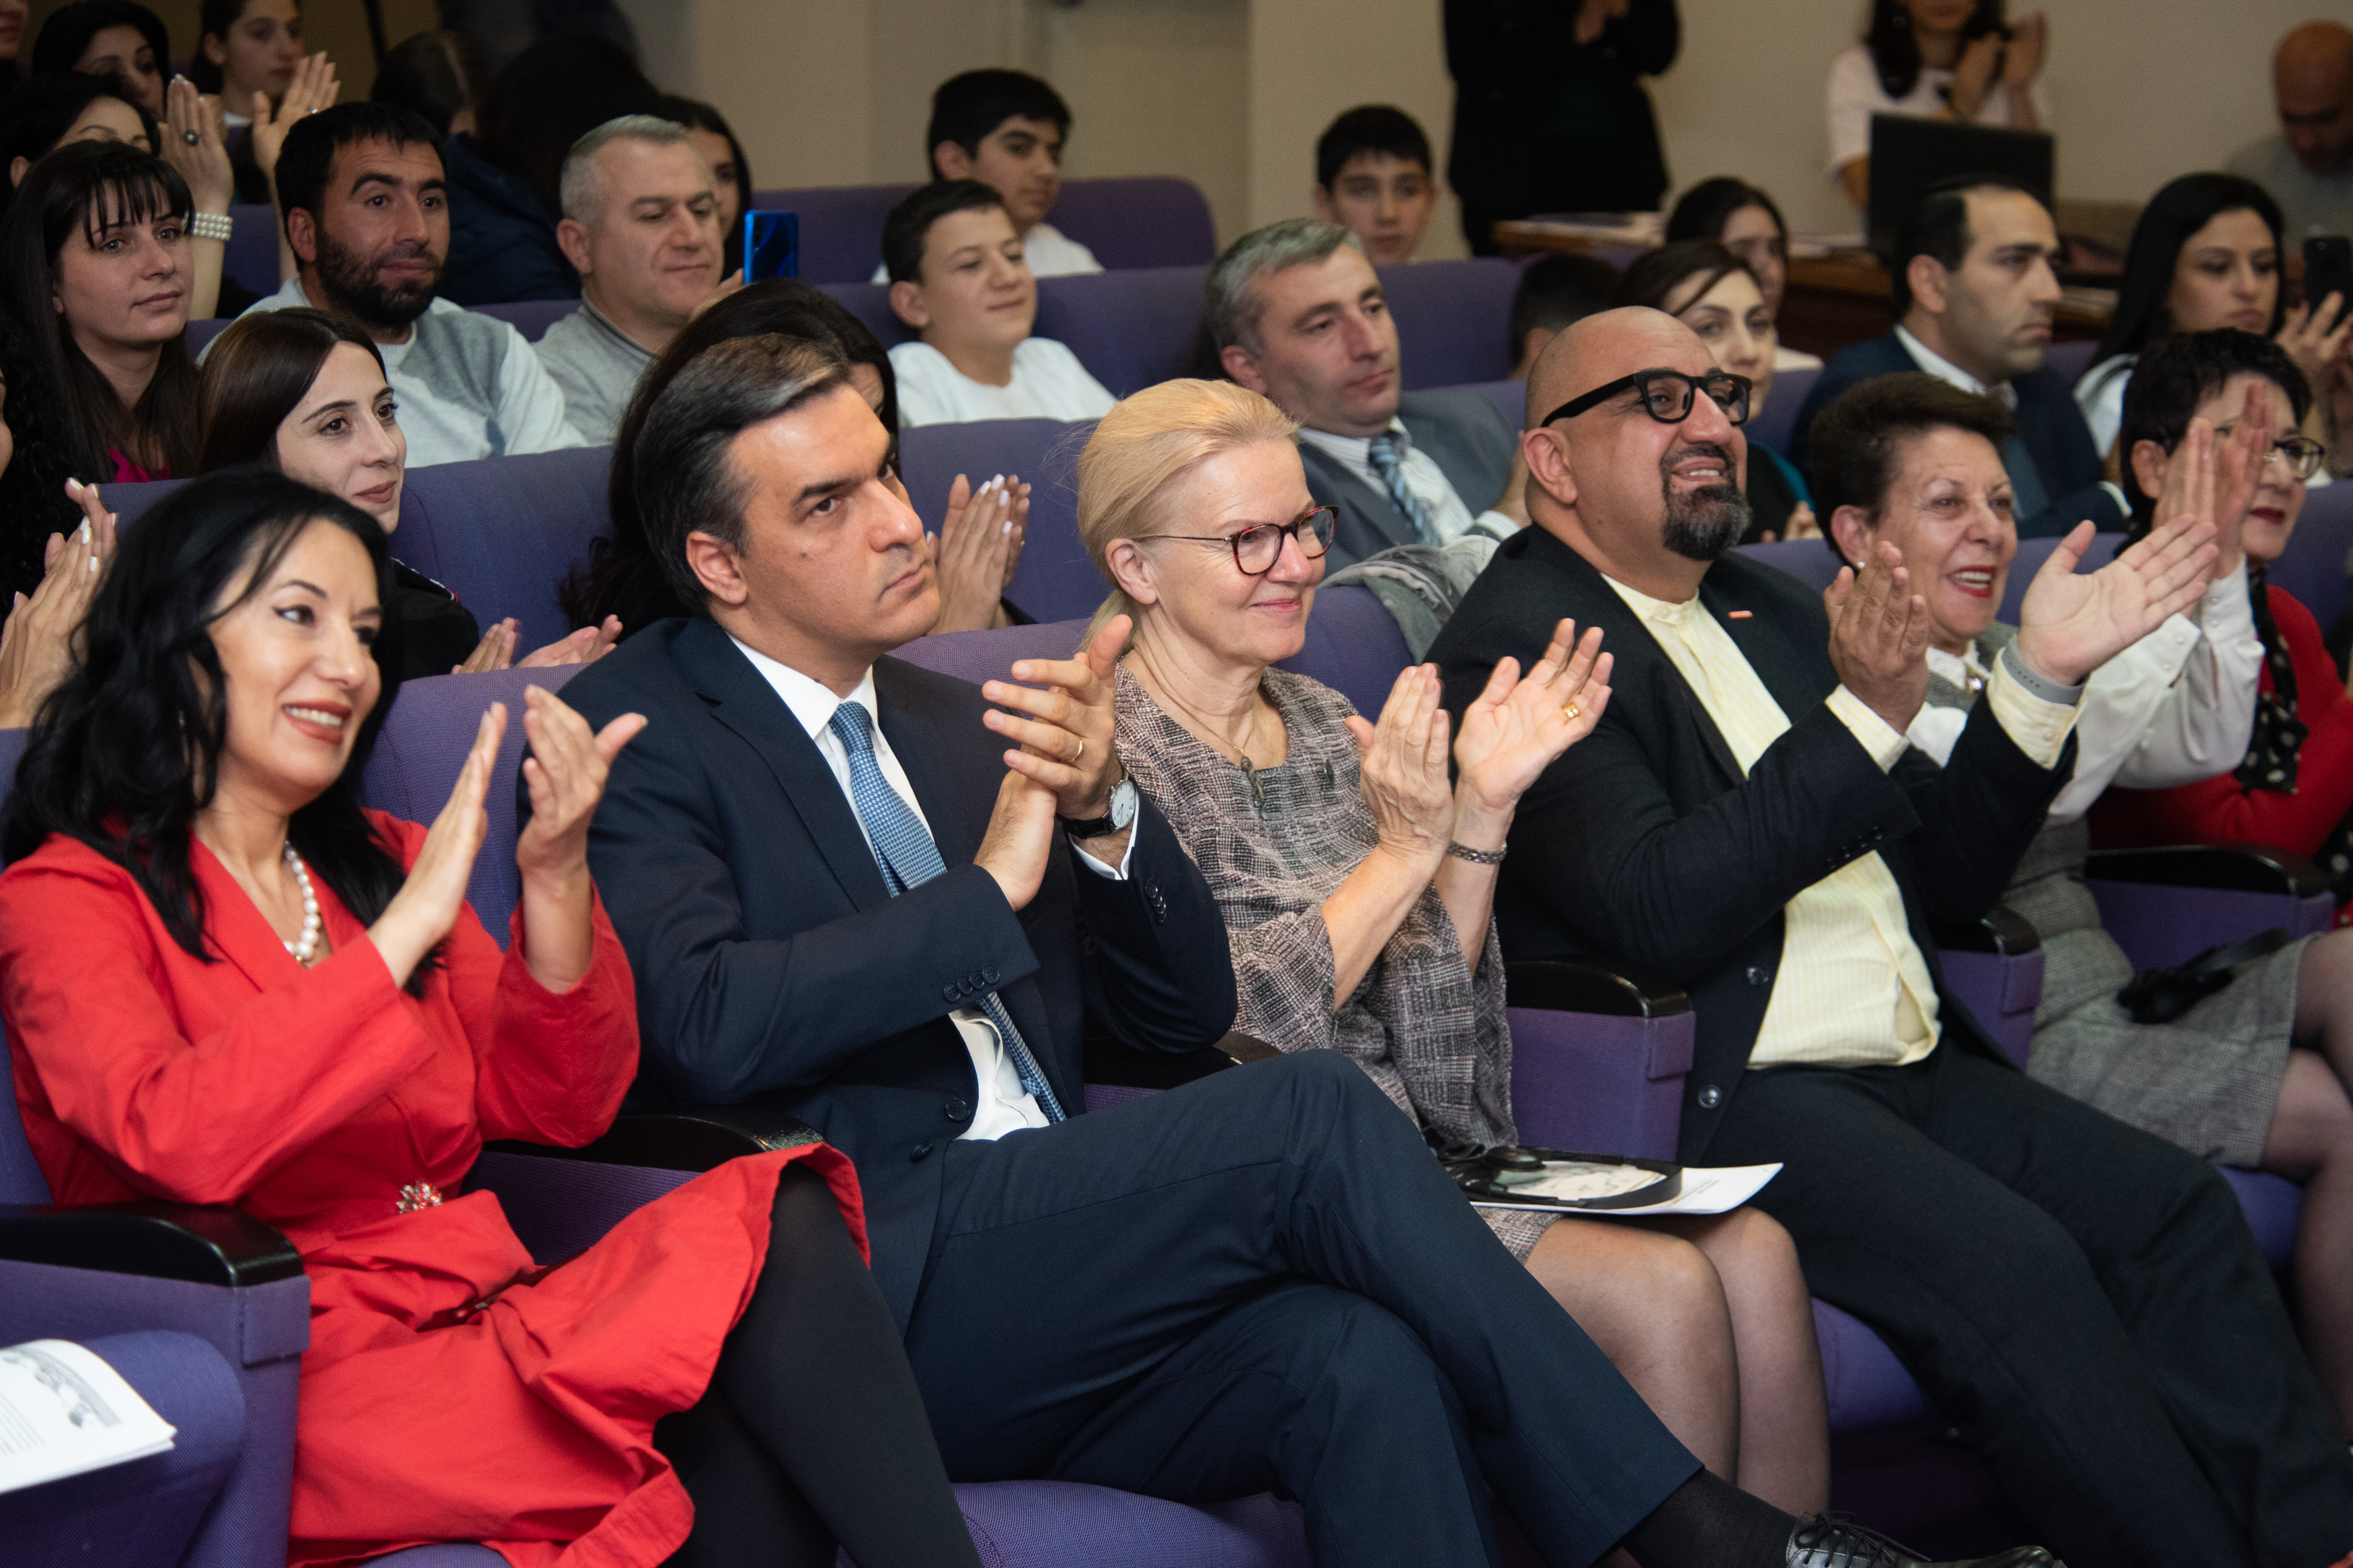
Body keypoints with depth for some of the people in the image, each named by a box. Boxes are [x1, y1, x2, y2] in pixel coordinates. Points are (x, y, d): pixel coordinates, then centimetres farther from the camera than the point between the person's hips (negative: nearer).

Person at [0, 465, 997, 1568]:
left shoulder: (379, 859, 23)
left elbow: (557, 1105, 12)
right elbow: (178, 1140, -18)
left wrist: (555, 879, -5)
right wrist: (408, 925, -18)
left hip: (487, 1322, 6)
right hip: (309, 1384, -6)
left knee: (783, 1218, -25)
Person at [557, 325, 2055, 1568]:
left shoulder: (947, 721, 22)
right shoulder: (642, 731, 2)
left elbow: (1189, 1010, 18)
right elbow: (699, 1021, -18)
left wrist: (1101, 813, -2)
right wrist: (991, 884, -12)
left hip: (1047, 1279, 6)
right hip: (868, 1281, -6)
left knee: (1362, 1362, -26)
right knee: (1310, 1108, -24)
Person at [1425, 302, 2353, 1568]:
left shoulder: (1768, 612, 20)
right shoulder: (1515, 642, -6)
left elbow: (1941, 877, 19)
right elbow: (1664, 917, -19)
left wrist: (2041, 674, 6)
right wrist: (1862, 717, -25)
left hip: (1914, 1071, 8)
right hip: (1722, 1095, -8)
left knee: (2174, 1206, -11)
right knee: (2010, 1262, -27)